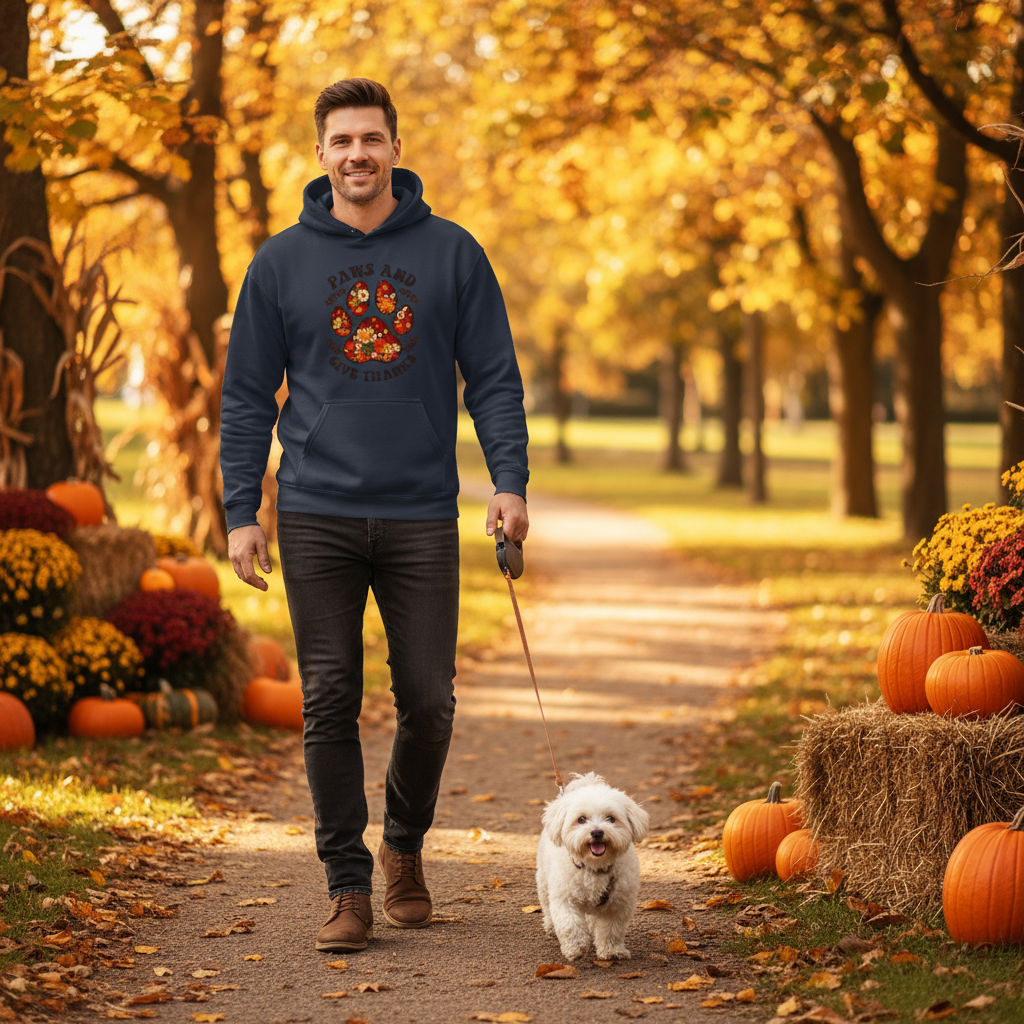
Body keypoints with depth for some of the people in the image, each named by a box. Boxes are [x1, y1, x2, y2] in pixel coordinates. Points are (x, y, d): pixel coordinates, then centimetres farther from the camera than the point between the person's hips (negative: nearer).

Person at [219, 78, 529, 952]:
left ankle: (406, 845, 27)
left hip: (422, 517, 0)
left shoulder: (451, 253, 4)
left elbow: (494, 377, 4)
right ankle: (349, 882, 9)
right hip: (317, 517, 0)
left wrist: (510, 480, -9)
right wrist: (241, 510, -1)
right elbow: (247, 395, 7)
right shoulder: (280, 263, 5)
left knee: (428, 700, 2)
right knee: (330, 702, 0)